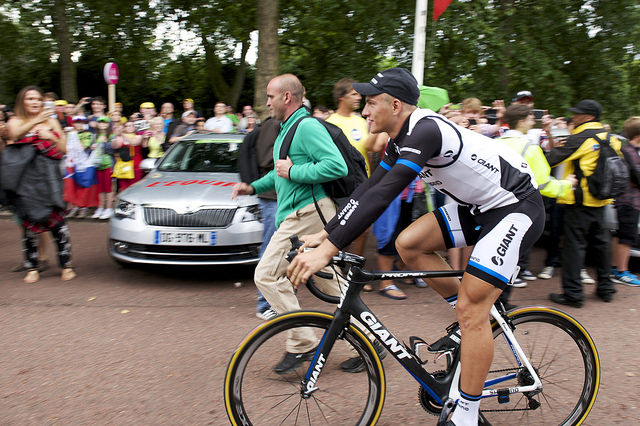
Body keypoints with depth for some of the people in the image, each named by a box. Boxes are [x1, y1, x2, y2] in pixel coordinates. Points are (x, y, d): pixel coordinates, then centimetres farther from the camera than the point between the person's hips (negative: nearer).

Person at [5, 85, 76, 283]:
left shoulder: (51, 120, 16)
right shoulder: (15, 121, 10)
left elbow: (63, 149, 12)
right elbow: (15, 133, -15)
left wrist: (50, 137, -6)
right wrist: (36, 121, -31)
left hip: (49, 176, 1)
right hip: (26, 178, 0)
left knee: (57, 219, -9)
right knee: (29, 222, -3)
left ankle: (66, 265, -5)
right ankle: (32, 268, 6)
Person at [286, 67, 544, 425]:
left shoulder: (425, 130, -26)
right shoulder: (403, 138, 4)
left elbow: (384, 194, -36)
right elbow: (370, 188, 7)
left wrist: (328, 250, -38)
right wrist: (325, 233, 3)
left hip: (517, 207, -9)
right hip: (480, 206, 9)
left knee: (471, 308, -11)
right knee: (409, 244, -2)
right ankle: (472, 321, 13)